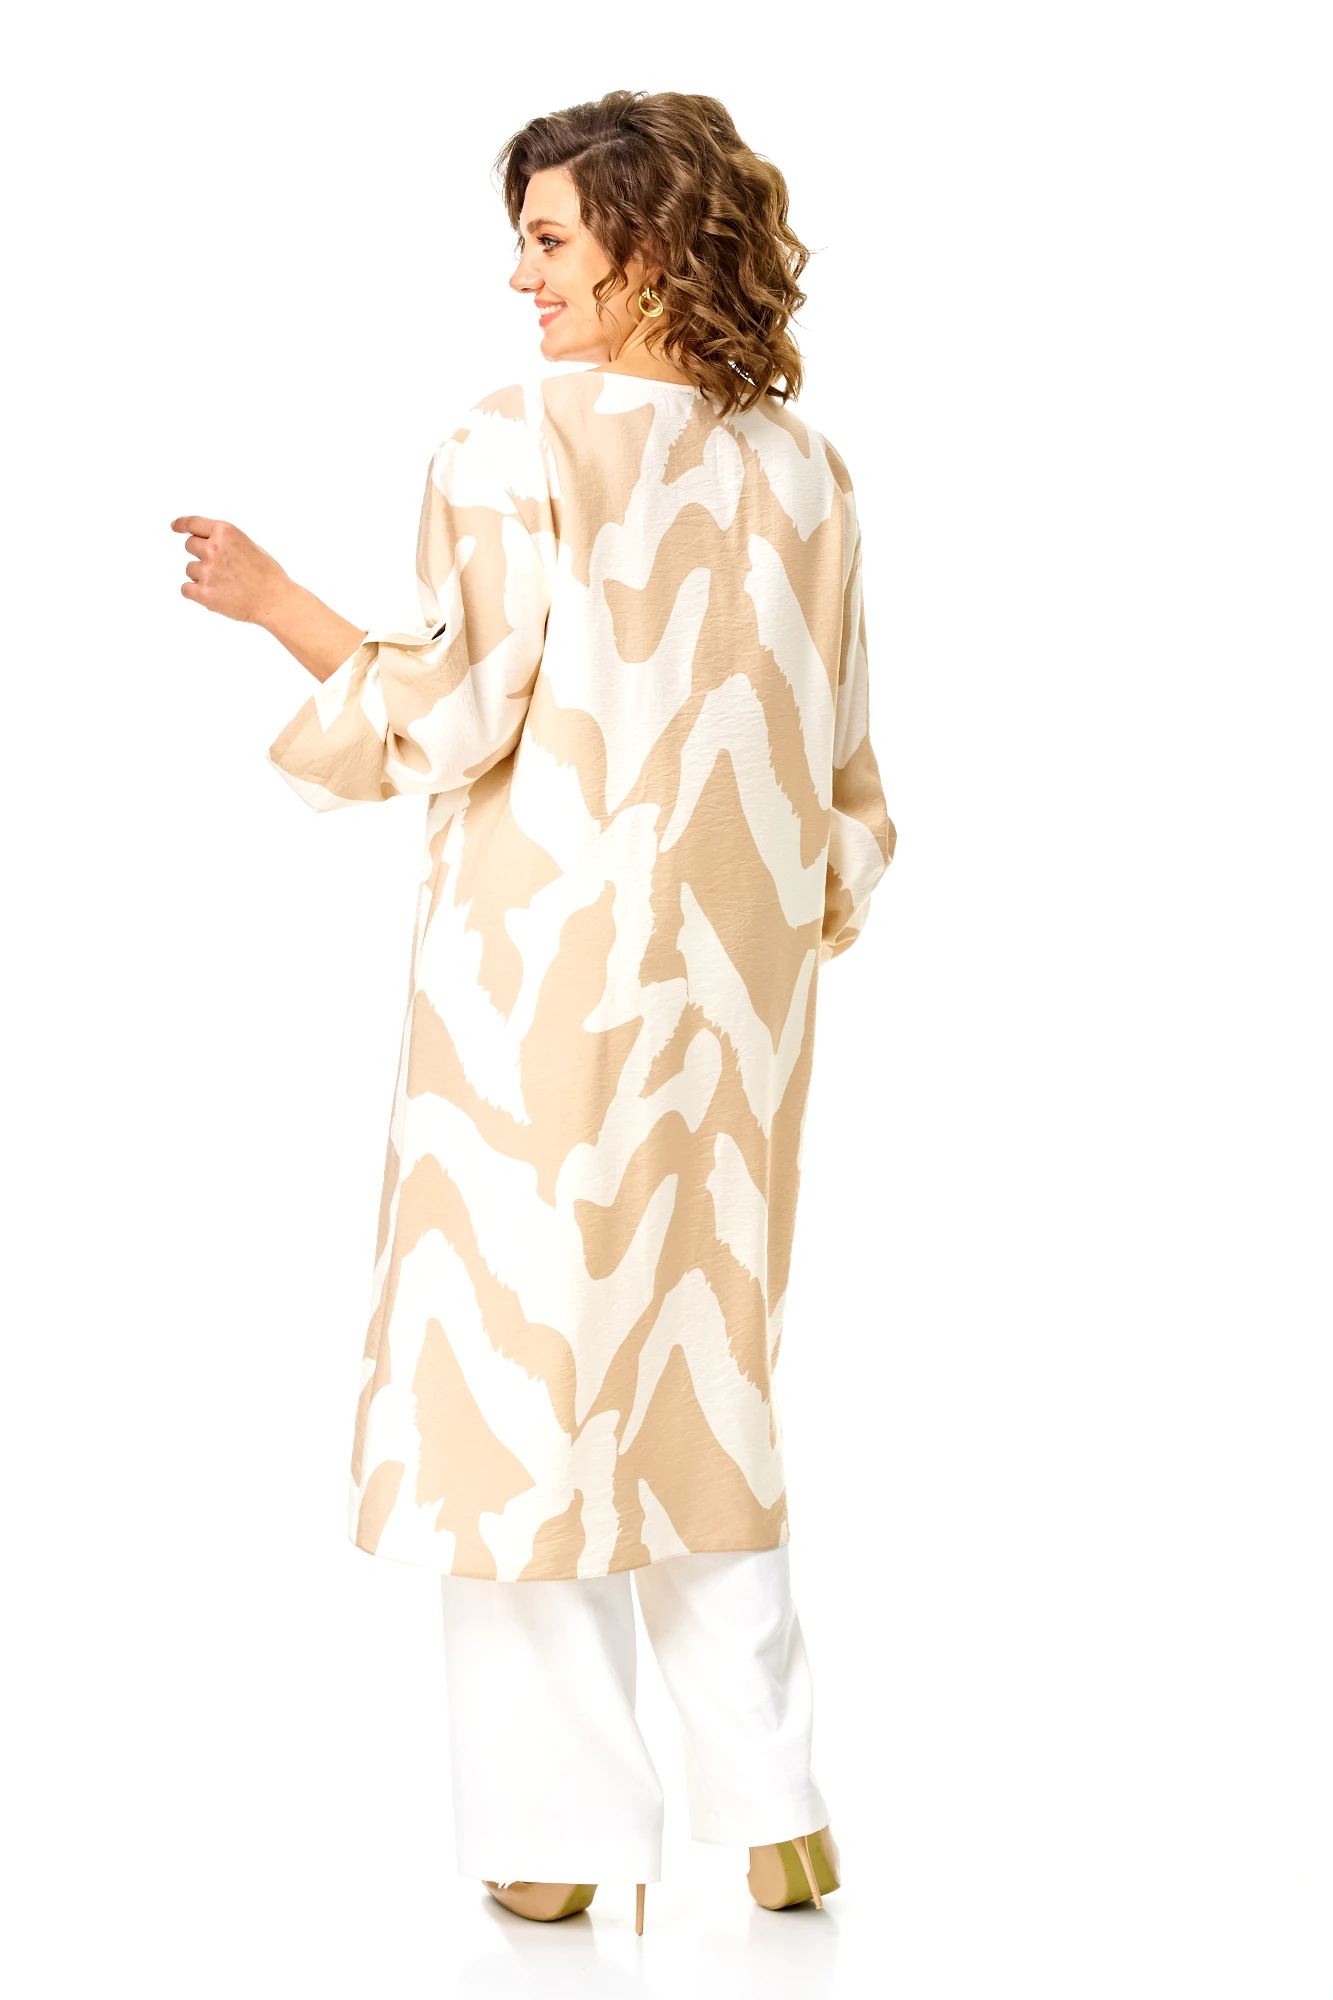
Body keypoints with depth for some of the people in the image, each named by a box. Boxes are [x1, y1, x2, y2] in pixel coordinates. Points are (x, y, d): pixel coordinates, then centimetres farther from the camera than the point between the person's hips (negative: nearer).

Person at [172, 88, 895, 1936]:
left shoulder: (517, 448, -11)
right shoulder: (801, 469, 6)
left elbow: (453, 712, -14)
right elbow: (838, 766, 9)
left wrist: (274, 601, -2)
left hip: (544, 975, -5)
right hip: (731, 987, 5)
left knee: (525, 1362, 4)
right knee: (703, 1367, 15)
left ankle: (558, 1822, 9)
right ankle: (772, 1807, 15)